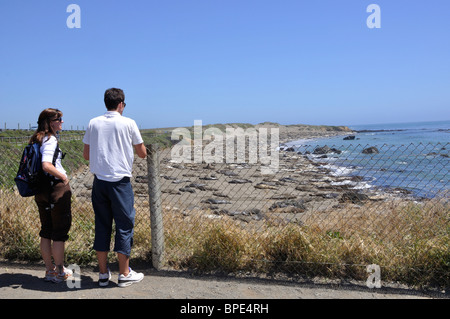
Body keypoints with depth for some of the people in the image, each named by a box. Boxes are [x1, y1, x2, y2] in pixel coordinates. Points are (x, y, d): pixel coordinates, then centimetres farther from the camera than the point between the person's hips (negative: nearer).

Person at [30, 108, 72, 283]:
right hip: (57, 189, -9)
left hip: (41, 190, 9)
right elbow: (46, 165, -27)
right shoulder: (50, 139, -15)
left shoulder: (36, 139, 12)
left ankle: (50, 270, 24)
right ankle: (60, 272, 12)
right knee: (60, 231, 3)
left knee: (46, 231, 14)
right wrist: (63, 176, -14)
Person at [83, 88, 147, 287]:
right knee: (124, 225, 5)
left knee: (102, 226, 11)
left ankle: (103, 274, 19)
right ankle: (124, 274, 13)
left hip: (99, 180, 4)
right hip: (120, 181, -4)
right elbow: (142, 154, 2)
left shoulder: (93, 123, 6)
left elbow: (86, 155, 9)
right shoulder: (128, 123, -4)